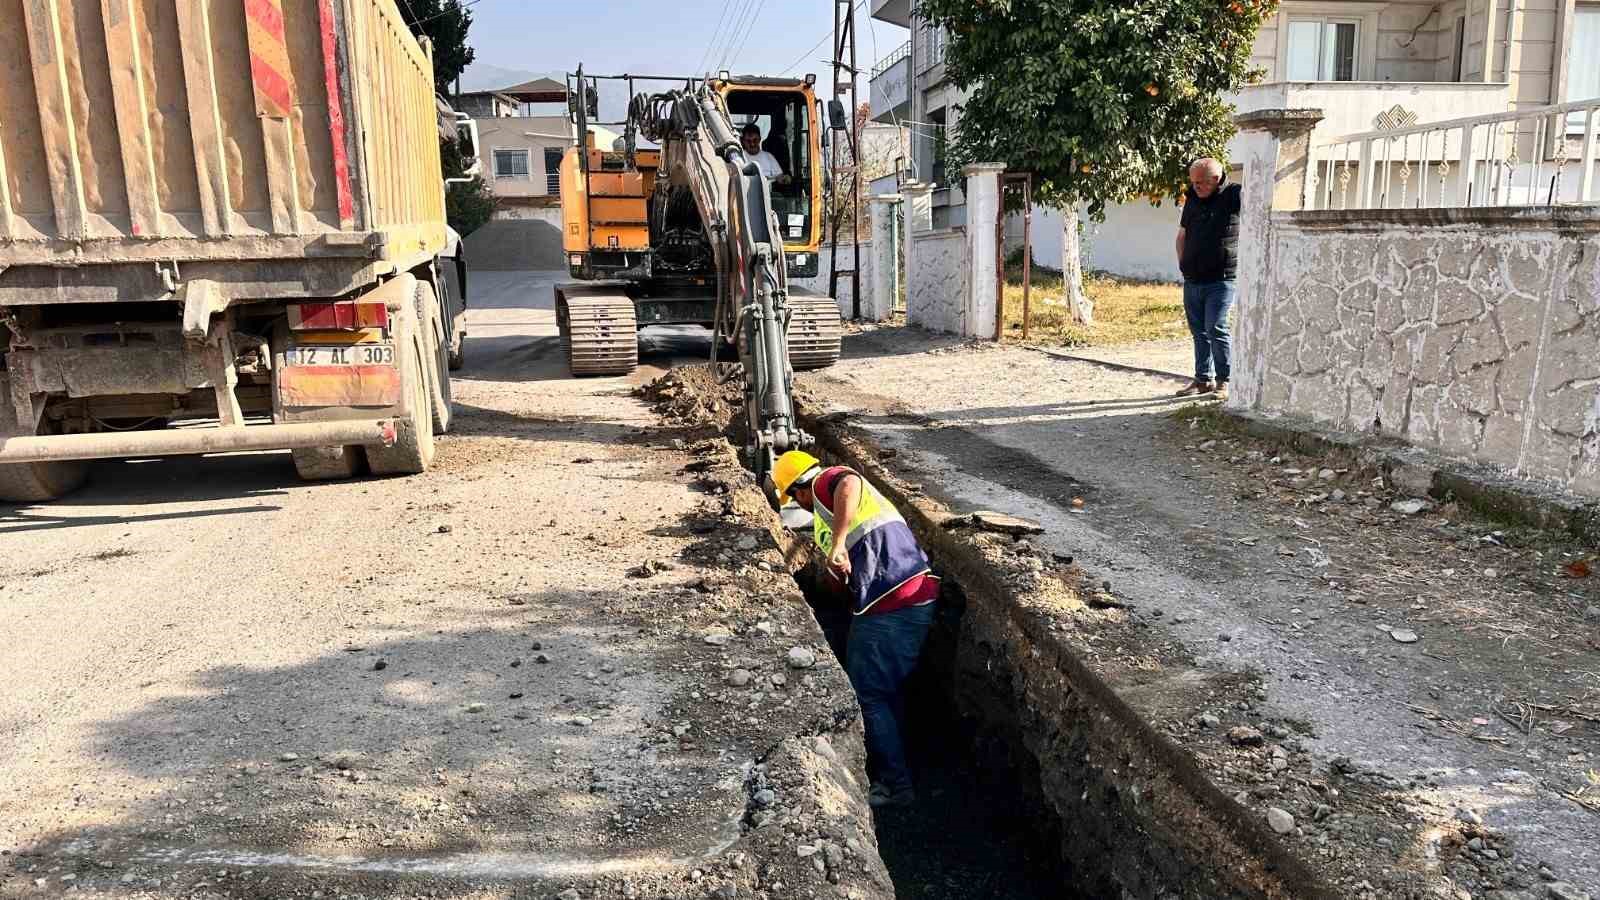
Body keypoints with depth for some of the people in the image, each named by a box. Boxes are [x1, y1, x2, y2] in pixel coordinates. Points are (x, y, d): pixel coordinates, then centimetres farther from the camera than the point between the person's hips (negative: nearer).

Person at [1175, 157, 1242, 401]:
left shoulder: (1234, 196, -4)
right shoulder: (1192, 198, 13)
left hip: (1221, 280, -6)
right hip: (1192, 280, 6)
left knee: (1216, 330, -11)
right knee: (1198, 332, 11)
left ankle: (1224, 381, 1)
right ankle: (1203, 379, 21)